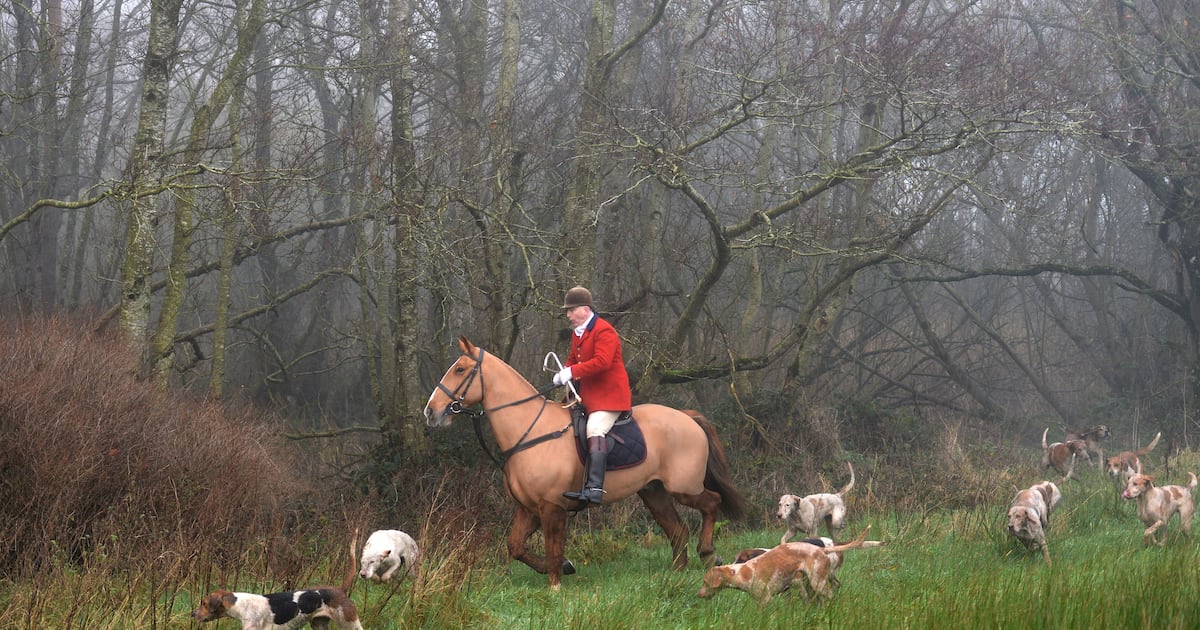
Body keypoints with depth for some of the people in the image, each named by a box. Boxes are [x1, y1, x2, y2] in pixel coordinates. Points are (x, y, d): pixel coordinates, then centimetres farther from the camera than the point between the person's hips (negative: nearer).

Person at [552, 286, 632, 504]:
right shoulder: (578, 334, 17)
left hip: (609, 395, -11)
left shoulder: (604, 331, -15)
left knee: (595, 430, -29)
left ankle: (595, 488, -39)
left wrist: (571, 372, -27)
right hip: (587, 395, 11)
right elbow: (573, 360, 26)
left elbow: (602, 362, -28)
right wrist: (562, 375, 3)